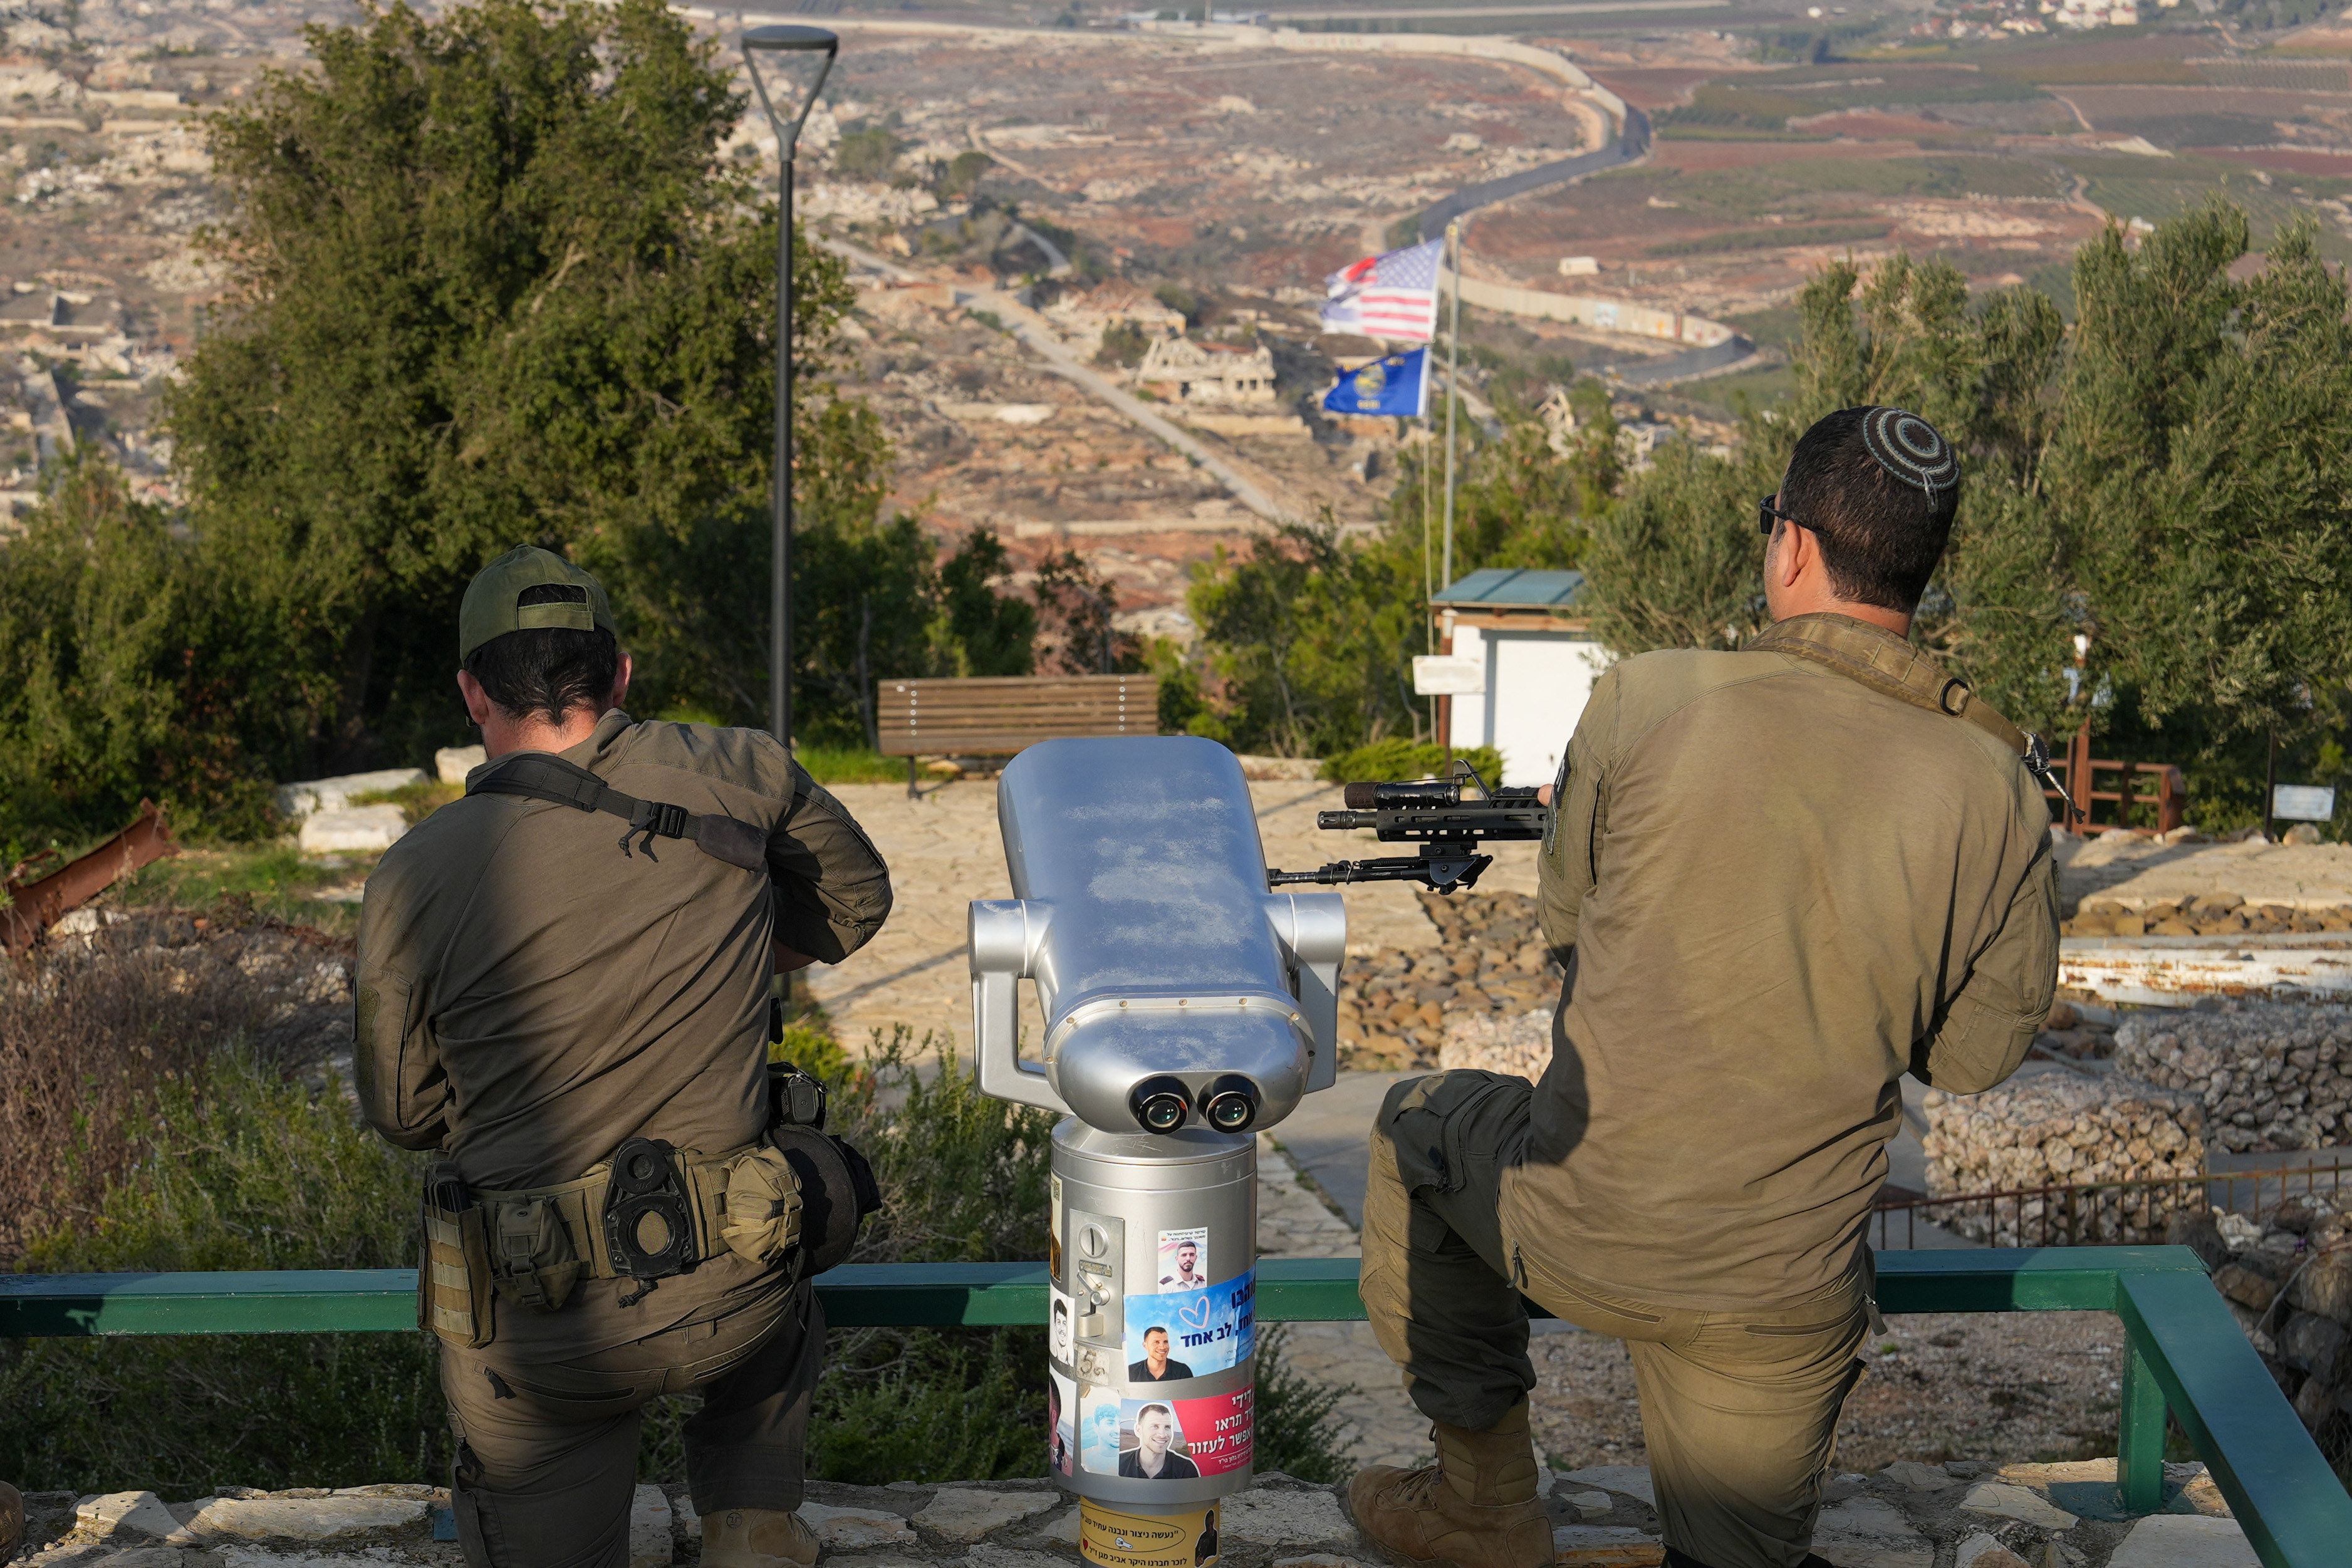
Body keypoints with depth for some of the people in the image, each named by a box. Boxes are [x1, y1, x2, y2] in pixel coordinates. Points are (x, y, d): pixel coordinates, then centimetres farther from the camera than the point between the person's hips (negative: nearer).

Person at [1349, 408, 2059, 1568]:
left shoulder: (1642, 702, -13)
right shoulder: (1998, 798, -9)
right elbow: (1976, 1055, 3)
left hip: (1578, 1236, -2)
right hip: (1784, 1297, 2)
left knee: (1418, 1127, 30)